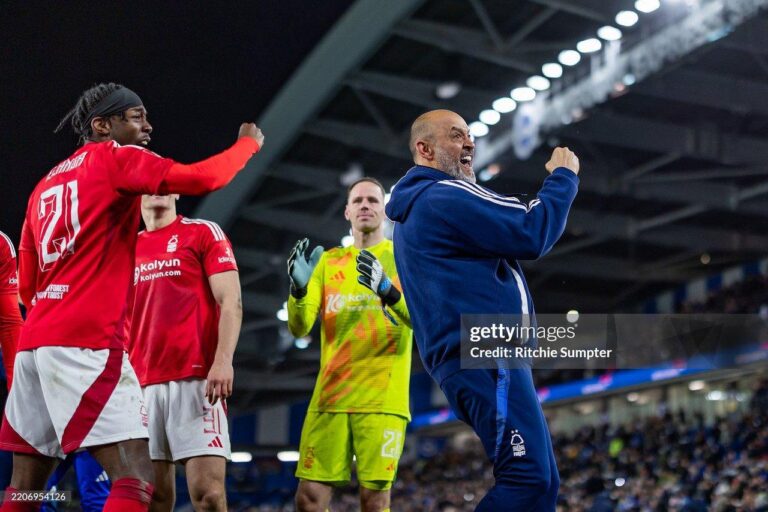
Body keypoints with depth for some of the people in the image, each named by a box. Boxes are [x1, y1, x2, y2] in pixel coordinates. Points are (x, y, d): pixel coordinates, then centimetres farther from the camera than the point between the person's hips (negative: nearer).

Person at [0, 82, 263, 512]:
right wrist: (249, 142, 6)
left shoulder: (46, 184, 22)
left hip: (35, 343, 9)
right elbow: (204, 179, -11)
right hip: (88, 343, -9)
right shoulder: (116, 158, 0)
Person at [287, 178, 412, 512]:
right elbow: (299, 328, 7)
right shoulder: (329, 261, 15)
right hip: (329, 396, 3)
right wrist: (299, 287, -13)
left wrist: (387, 289, -27)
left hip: (382, 397, -3)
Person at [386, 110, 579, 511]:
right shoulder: (446, 196, -8)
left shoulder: (415, 208, 25)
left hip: (469, 356, 11)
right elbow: (533, 233, -13)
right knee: (530, 477, -18)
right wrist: (564, 176, 1)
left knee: (539, 480, 10)